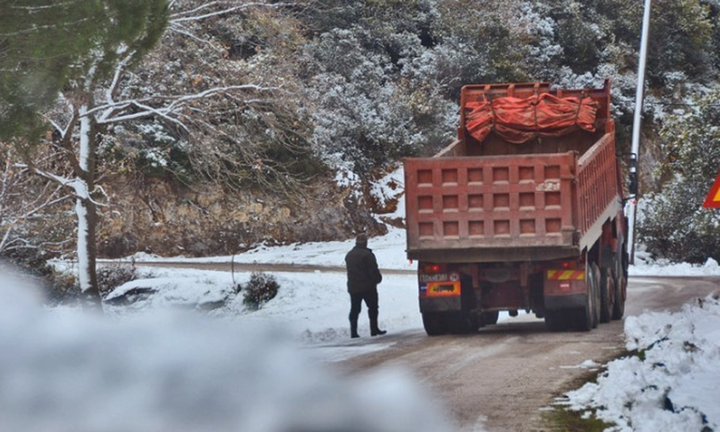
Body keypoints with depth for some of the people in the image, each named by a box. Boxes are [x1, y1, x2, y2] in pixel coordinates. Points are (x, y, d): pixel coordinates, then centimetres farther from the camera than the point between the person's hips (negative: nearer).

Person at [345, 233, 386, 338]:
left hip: (353, 287, 6)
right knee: (372, 308, 4)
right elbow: (374, 270, -15)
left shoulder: (349, 255, 11)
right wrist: (378, 279, 2)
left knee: (354, 309, 7)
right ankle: (374, 329, 4)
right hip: (367, 286, -6)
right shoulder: (367, 254, -14)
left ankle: (353, 331, 2)